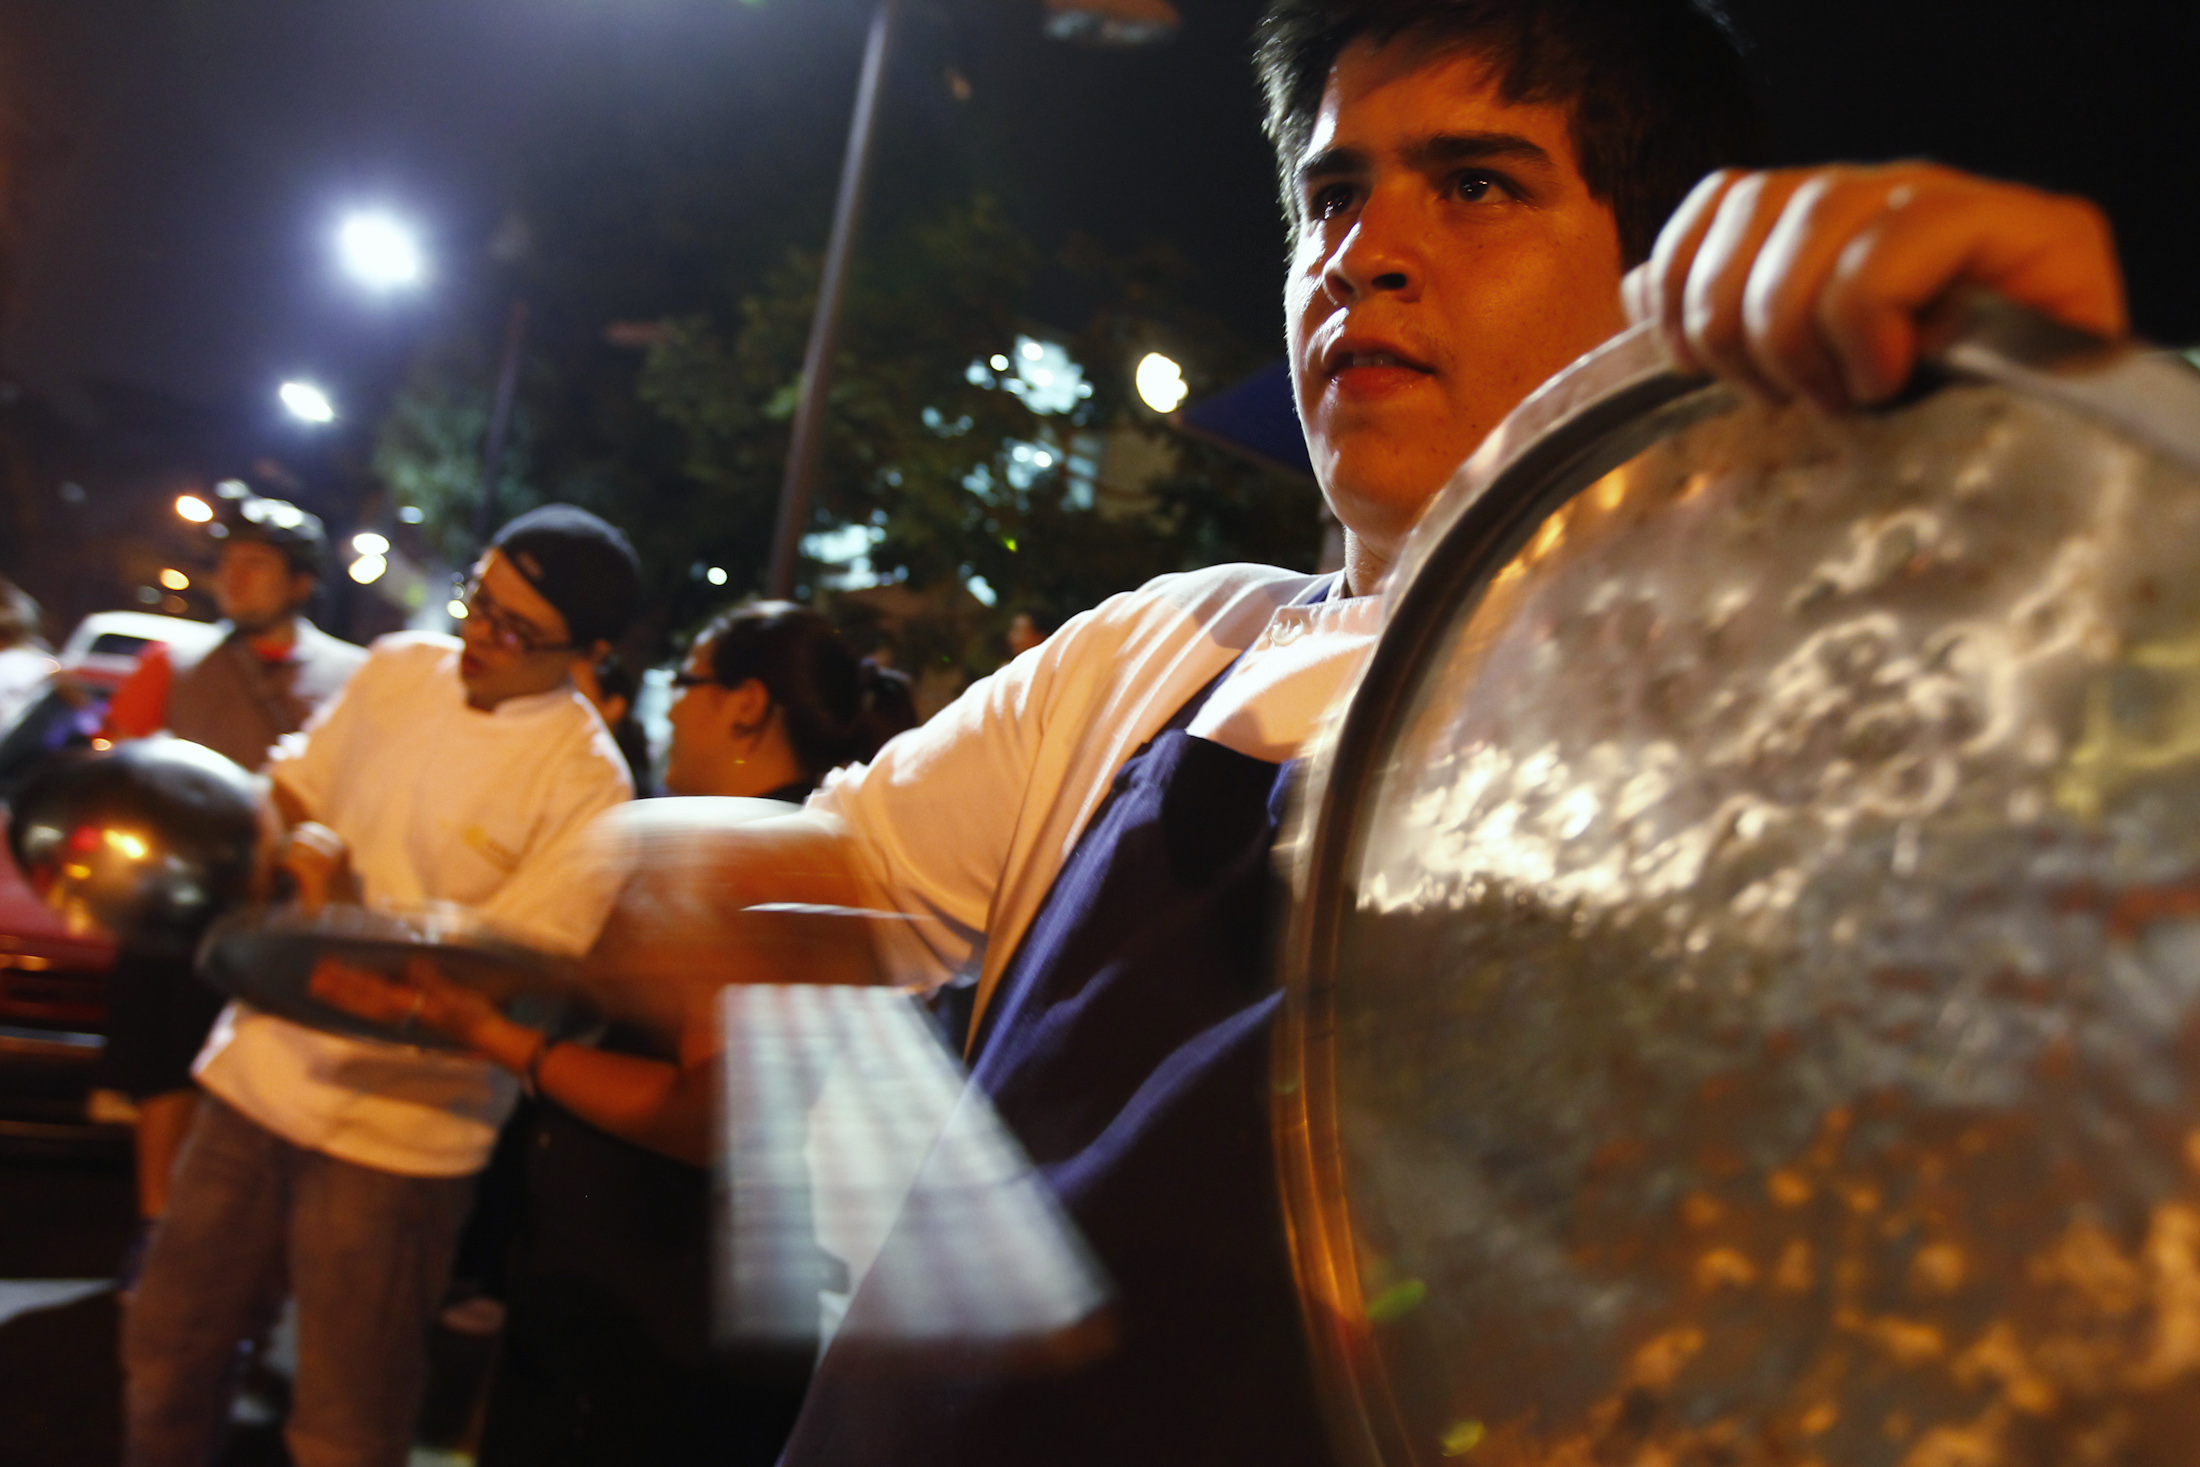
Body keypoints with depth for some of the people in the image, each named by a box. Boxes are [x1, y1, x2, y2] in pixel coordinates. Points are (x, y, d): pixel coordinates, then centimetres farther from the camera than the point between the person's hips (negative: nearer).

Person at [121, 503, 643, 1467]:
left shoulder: (587, 784, -18)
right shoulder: (398, 668, 0)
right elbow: (292, 788, 15)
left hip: (396, 1128, -5)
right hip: (260, 1070, 6)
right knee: (164, 1352, 23)